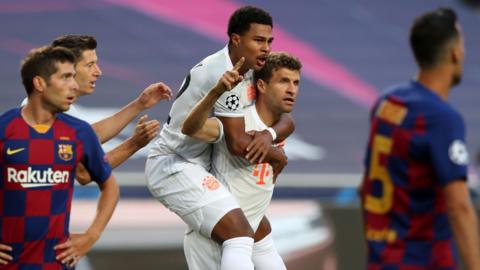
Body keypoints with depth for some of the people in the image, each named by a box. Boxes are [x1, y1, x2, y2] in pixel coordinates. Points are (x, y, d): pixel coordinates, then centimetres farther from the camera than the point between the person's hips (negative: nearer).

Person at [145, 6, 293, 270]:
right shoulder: (223, 75, -23)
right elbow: (240, 143, -23)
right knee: (240, 236, -25)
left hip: (197, 166, 11)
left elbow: (285, 119, 4)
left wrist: (269, 134, -19)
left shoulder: (252, 70, 6)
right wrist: (277, 157, -5)